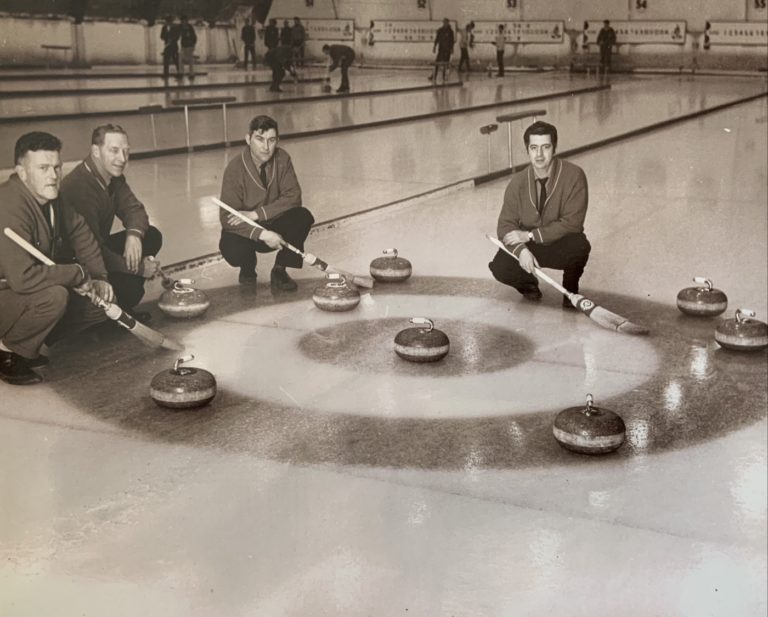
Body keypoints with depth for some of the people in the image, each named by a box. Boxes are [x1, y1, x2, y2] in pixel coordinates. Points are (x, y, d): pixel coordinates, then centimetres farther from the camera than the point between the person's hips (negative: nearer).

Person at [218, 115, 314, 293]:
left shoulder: (282, 159, -11)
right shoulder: (235, 168, -22)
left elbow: (293, 196, -17)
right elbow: (227, 218, -24)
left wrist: (256, 214, -28)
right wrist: (262, 234, -38)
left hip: (274, 225, 3)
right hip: (246, 231, -3)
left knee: (303, 216, -25)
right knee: (234, 251, -35)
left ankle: (280, 271, -5)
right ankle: (248, 270, 6)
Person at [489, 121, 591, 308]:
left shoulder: (574, 175, -17)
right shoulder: (517, 182, -7)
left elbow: (572, 222, -22)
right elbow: (506, 223, -6)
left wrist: (530, 235, -24)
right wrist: (521, 249, -27)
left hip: (561, 246, -2)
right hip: (527, 246, 2)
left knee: (579, 245, -36)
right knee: (500, 267, -25)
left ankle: (570, 291, -3)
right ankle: (529, 285, 13)